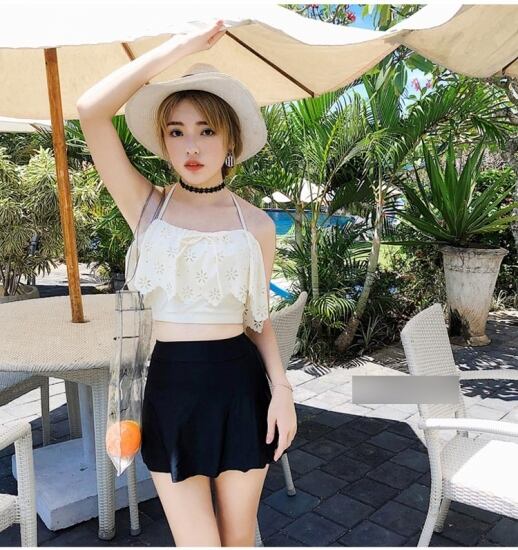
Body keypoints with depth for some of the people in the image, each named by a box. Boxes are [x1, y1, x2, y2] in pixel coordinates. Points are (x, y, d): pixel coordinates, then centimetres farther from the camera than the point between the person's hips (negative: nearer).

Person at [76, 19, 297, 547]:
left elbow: (258, 316, 7)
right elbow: (91, 110, -14)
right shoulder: (147, 206, -2)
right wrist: (177, 47, -11)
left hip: (241, 383, 1)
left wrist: (282, 388, -4)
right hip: (171, 385, -1)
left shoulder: (256, 223, 1)